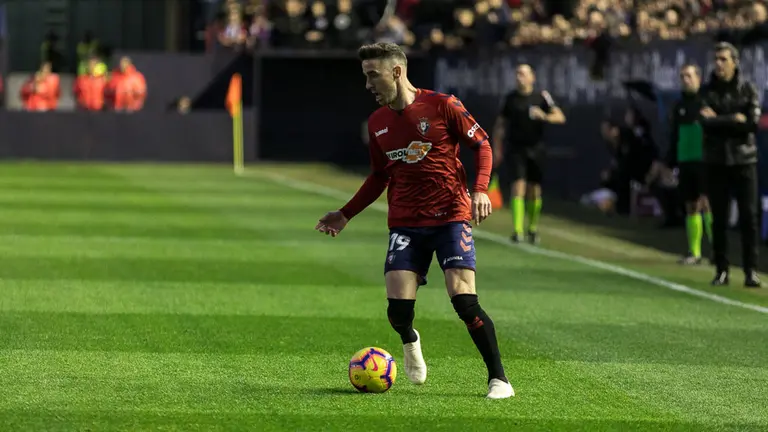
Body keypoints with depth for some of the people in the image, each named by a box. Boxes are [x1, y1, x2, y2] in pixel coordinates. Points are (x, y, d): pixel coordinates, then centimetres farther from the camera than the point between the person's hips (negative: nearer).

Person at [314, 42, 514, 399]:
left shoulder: (441, 106, -7)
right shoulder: (377, 123, 9)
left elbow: (482, 144, 0)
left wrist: (480, 189, -15)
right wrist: (345, 215, 14)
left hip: (450, 216, -4)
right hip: (405, 223, 4)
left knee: (464, 301, -17)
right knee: (398, 309, -10)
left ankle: (498, 379, -5)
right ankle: (410, 342, 27)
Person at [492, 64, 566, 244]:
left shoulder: (542, 96, 1)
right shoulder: (510, 98, 4)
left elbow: (560, 117, -5)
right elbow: (499, 125, 12)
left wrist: (544, 116, -25)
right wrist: (497, 150, 6)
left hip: (535, 149, 1)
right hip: (516, 150, -1)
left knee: (535, 191, 7)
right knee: (518, 186, -13)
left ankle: (533, 228, 25)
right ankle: (517, 231, -18)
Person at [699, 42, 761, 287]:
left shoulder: (747, 90, 2)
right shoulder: (707, 91, 3)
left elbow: (753, 123, -11)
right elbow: (706, 122, -12)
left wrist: (719, 121, -11)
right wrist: (735, 119, -12)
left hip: (743, 159, -1)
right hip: (716, 161, 1)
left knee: (749, 216, -5)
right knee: (719, 218, 4)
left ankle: (751, 271, -1)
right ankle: (721, 270, 11)